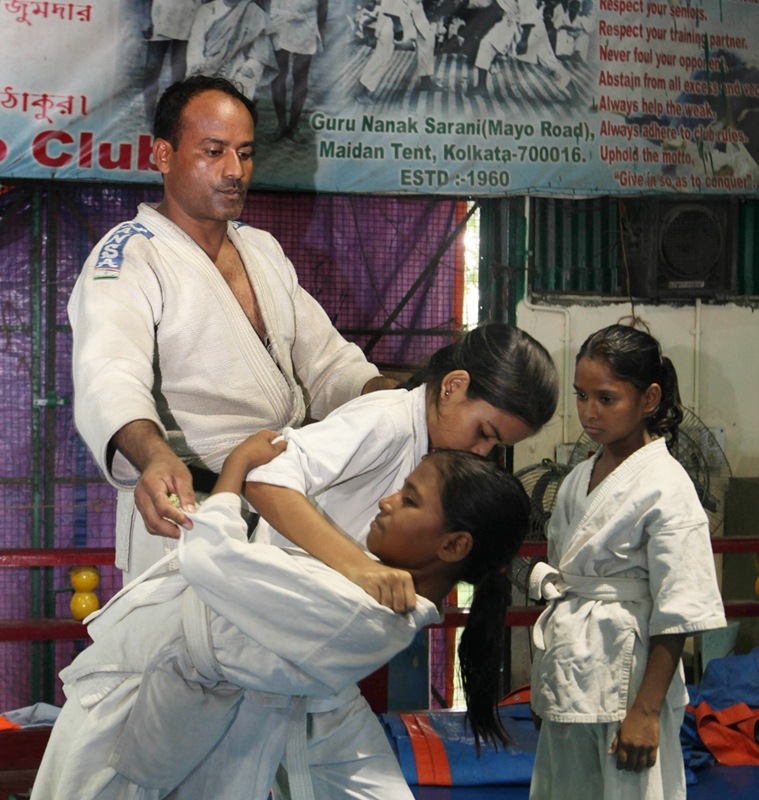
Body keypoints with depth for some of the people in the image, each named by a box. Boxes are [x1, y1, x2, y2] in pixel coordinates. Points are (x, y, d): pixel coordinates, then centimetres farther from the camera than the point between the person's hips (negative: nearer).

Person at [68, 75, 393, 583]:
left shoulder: (263, 250, 19)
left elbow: (327, 360, 20)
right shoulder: (129, 256, -5)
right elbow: (110, 379, -23)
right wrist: (155, 457, -45)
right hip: (186, 513, -5)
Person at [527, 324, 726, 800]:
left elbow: (677, 616, -15)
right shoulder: (579, 480, 9)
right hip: (568, 682, 8)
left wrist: (646, 710, -16)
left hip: (626, 680, -7)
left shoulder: (666, 487, -14)